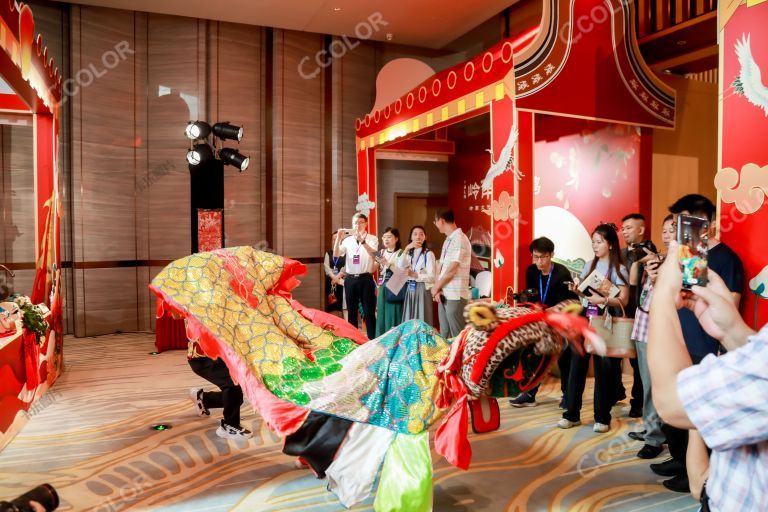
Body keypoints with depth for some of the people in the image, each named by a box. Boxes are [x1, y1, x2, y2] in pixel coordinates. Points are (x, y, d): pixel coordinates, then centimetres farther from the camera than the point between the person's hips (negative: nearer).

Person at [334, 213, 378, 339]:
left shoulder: (372, 239, -1)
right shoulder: (348, 240, 7)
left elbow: (373, 253, -20)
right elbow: (336, 254, -3)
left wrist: (362, 241, -33)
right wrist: (338, 238, -16)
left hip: (365, 279, -3)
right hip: (350, 279, 3)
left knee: (369, 312, 1)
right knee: (352, 312, 12)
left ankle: (372, 340, 9)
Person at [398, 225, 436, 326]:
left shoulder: (428, 254, -4)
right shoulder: (409, 254, 14)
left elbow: (431, 277, -11)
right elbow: (399, 268, -5)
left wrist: (415, 275, -24)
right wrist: (406, 250, -11)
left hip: (422, 290, -5)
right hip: (409, 290, 5)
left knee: (421, 321, -4)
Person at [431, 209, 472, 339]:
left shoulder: (459, 239, -13)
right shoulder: (448, 240, 14)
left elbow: (451, 270, -17)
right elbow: (441, 266, 11)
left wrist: (435, 288, -6)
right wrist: (437, 289, -2)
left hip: (455, 296, -8)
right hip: (444, 295, 8)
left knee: (457, 335, -2)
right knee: (444, 334, 13)